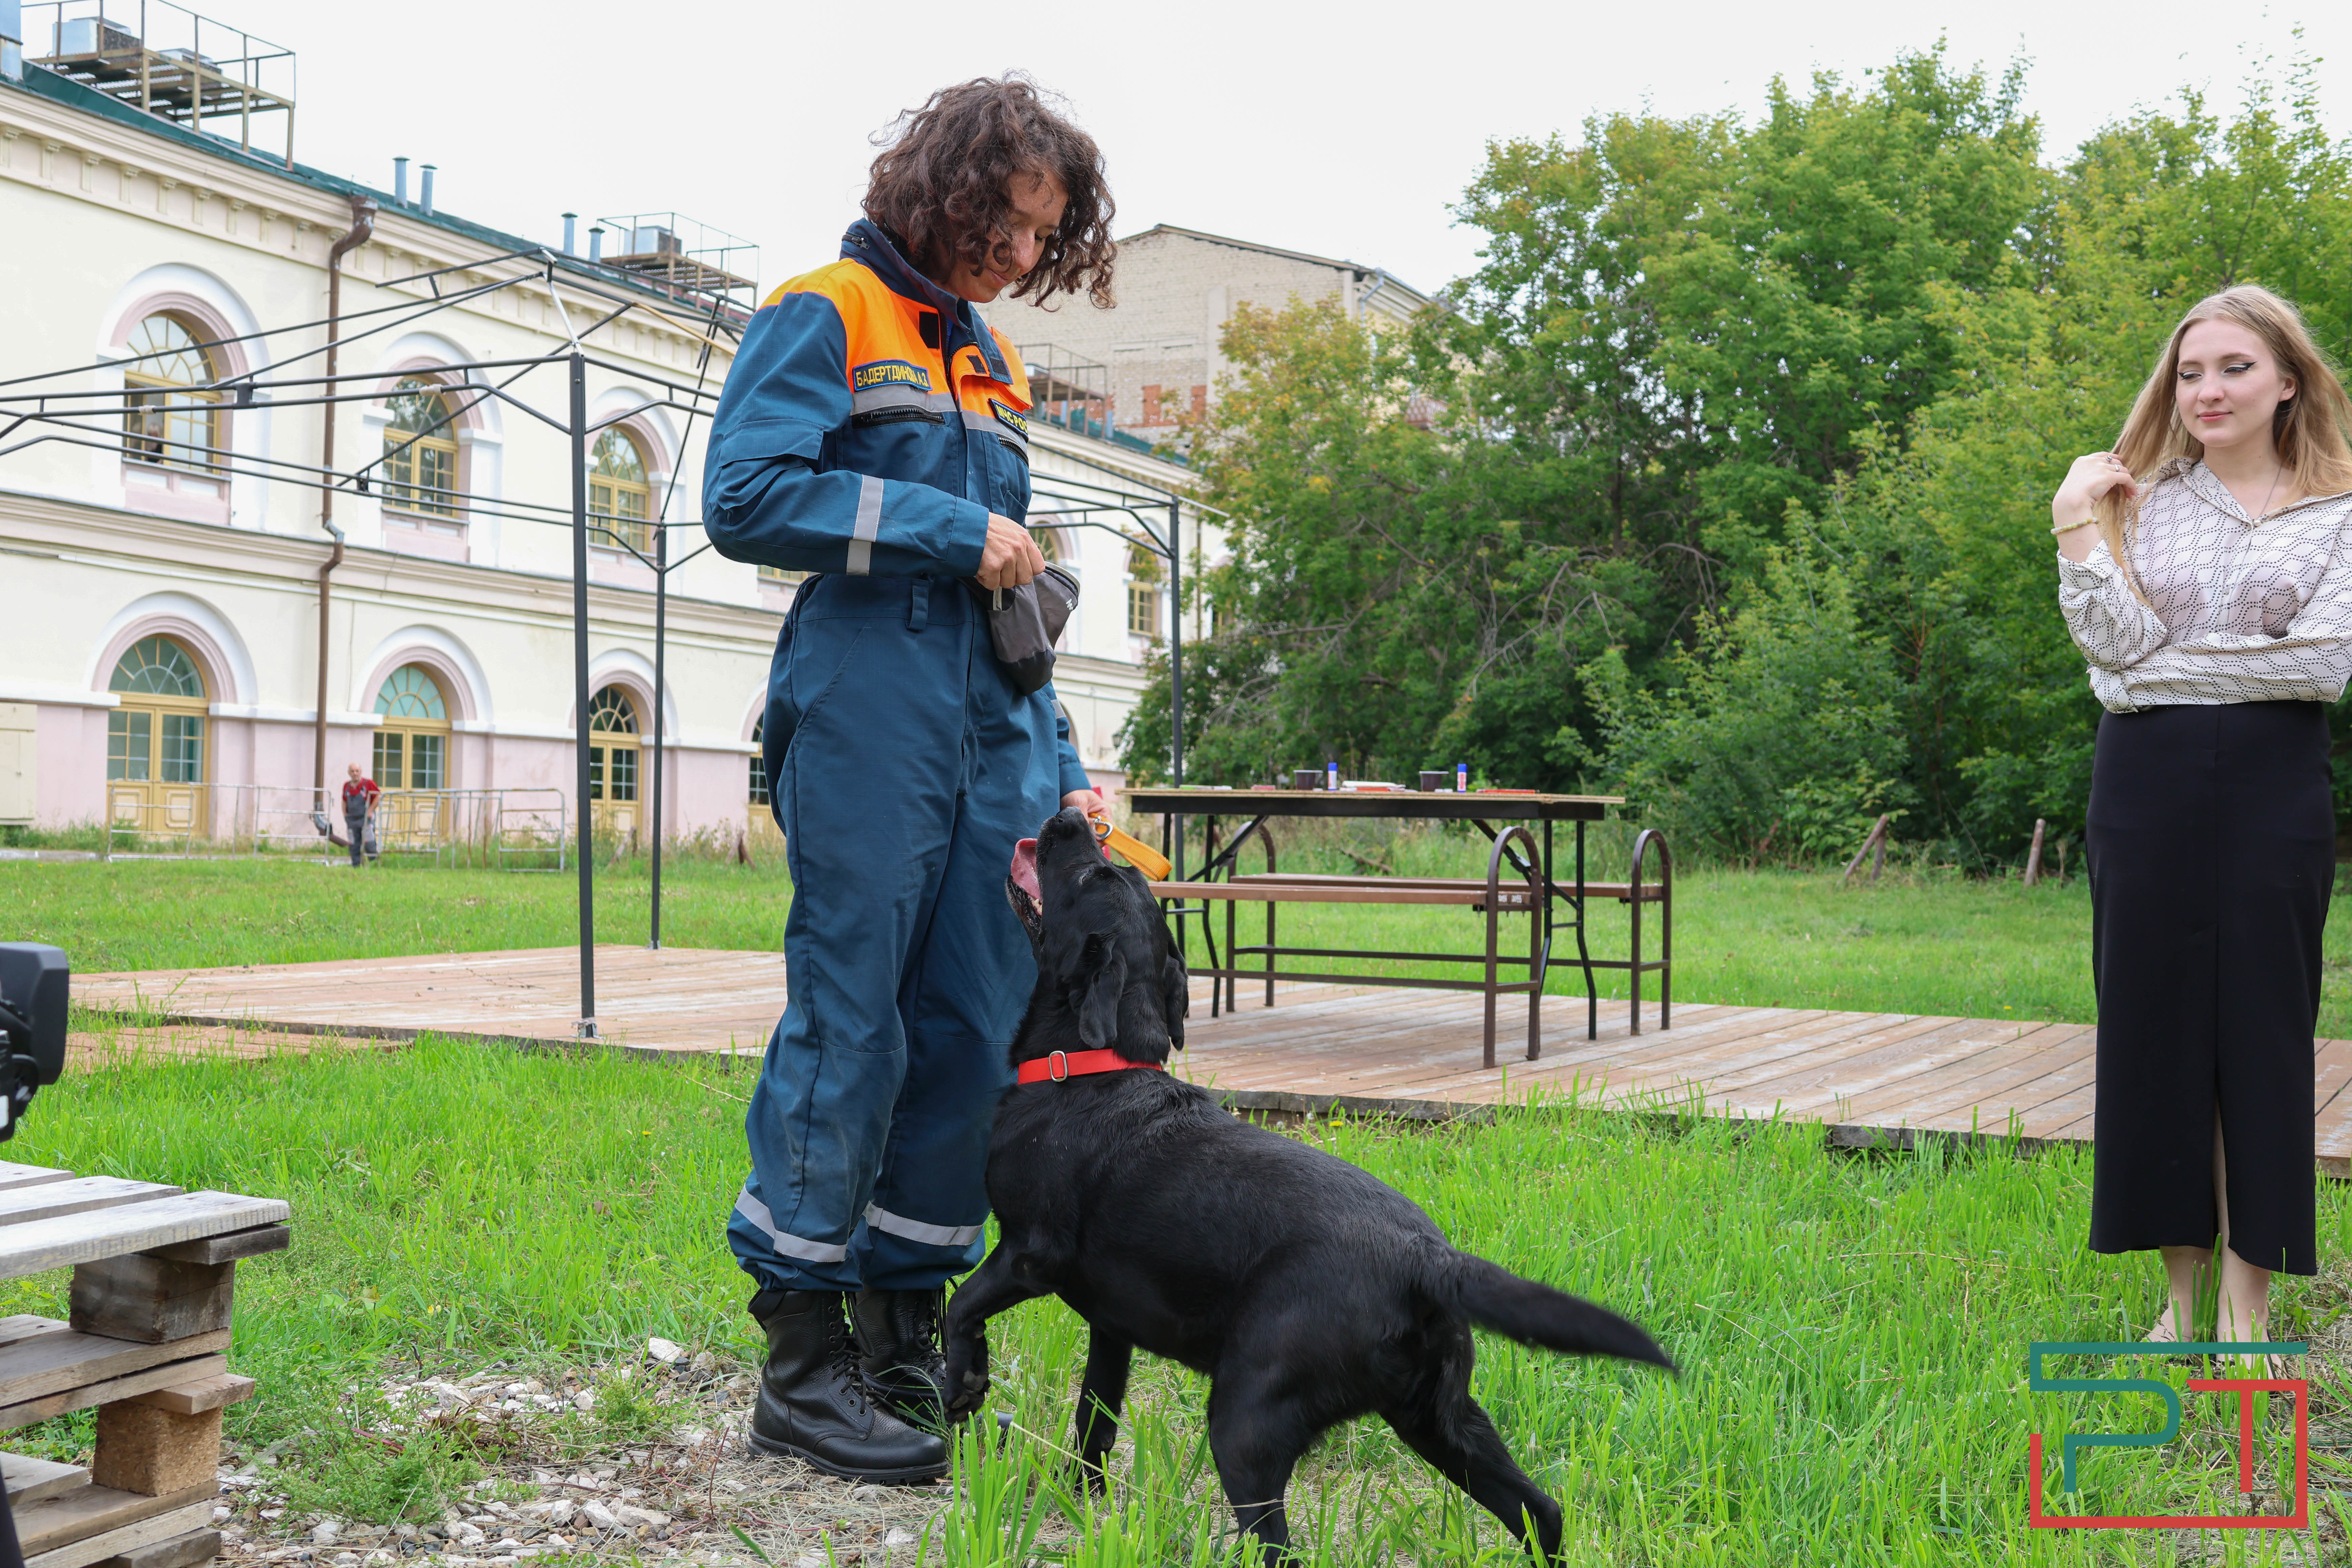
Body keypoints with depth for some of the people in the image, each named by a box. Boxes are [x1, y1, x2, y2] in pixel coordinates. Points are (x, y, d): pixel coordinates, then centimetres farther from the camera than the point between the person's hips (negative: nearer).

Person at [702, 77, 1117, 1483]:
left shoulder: (992, 366, 24)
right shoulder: (825, 316, 2)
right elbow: (744, 499, -12)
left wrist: (1061, 770, 15)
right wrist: (948, 532, -11)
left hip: (995, 735, 7)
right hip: (868, 722, -7)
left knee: (979, 1028, 5)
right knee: (849, 1024, -5)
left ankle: (906, 1334, 16)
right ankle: (802, 1364, 4)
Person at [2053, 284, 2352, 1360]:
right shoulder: (2140, 502, 7)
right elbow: (2119, 648, -5)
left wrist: (2171, 669, -9)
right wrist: (2077, 538, -13)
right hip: (2147, 788, 2)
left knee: (2260, 1029, 1)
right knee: (2154, 1024, 4)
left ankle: (2247, 1301, 7)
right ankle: (2182, 1289, 15)